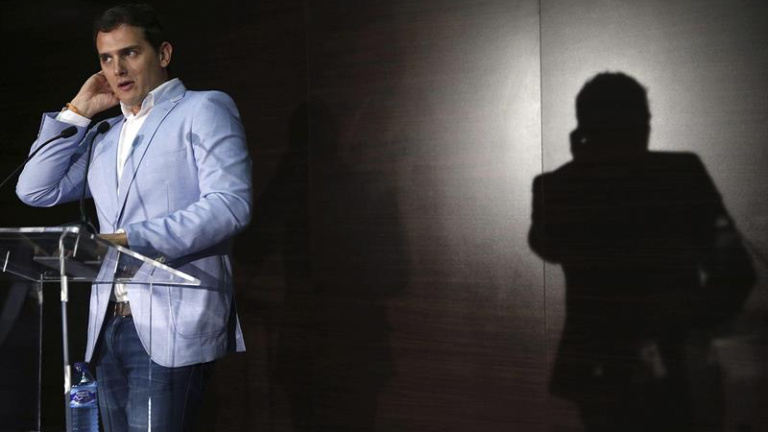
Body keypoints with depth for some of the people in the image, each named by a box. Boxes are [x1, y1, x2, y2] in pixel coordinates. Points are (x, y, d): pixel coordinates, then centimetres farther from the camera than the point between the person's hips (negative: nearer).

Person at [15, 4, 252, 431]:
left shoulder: (204, 109, 1)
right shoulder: (105, 137, 22)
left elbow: (231, 203, -13)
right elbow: (35, 191, 17)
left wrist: (132, 239, -19)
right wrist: (76, 112, 13)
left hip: (174, 326, -7)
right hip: (109, 326, 7)